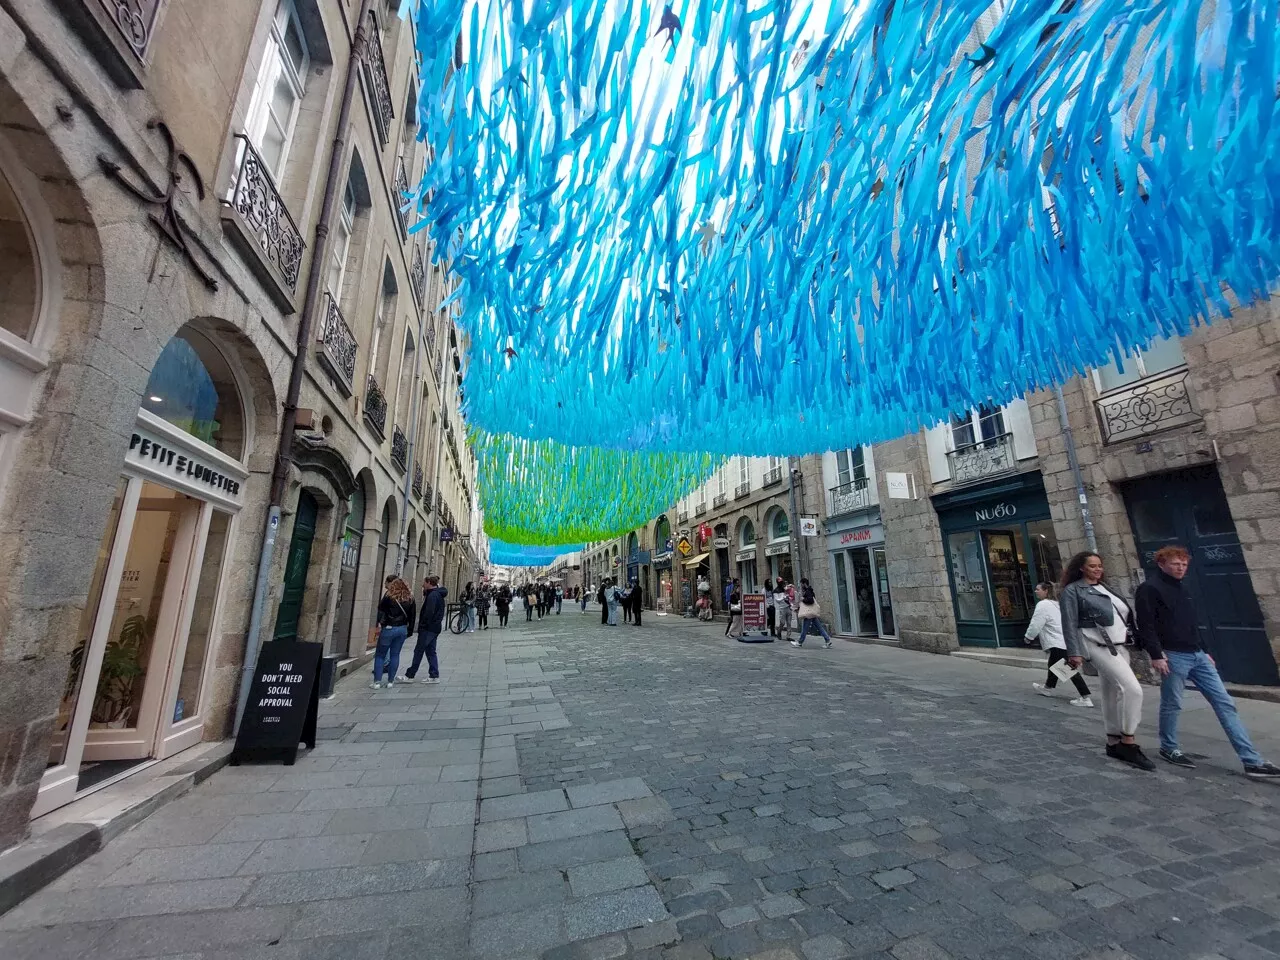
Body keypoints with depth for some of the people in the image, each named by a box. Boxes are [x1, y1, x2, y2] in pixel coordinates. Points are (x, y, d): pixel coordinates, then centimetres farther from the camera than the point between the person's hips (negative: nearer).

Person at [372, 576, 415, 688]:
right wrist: (408, 629, 16)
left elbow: (381, 610, -8)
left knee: (380, 655, 7)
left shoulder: (389, 594, -8)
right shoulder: (409, 597, 7)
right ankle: (391, 681, 14)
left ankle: (377, 682, 4)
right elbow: (411, 614, 10)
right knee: (395, 655, 11)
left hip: (389, 628, -4)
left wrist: (379, 626, -3)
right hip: (403, 629, 5)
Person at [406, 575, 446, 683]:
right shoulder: (439, 594, 14)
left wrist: (422, 625, -17)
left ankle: (410, 675, 11)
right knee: (431, 651, 13)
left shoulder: (432, 595, -17)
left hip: (428, 628, -10)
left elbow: (429, 613, -24)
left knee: (418, 651, 1)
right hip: (435, 627, 10)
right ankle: (434, 676, 14)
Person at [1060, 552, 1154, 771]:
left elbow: (1122, 615, 23)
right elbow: (1070, 624, -12)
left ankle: (1114, 743, 21)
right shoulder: (1072, 591, -6)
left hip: (1119, 645, 8)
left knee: (1113, 696, 12)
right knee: (1132, 689, -19)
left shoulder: (1103, 588, 18)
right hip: (1098, 645, -8)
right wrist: (1074, 652, -17)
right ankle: (1128, 743, -10)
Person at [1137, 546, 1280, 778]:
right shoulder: (1150, 589, -11)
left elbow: (1191, 625, 23)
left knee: (1225, 703, 5)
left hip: (1197, 656, 8)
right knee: (1172, 705, 3)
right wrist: (1156, 655, -21)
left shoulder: (1183, 589, 16)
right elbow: (1146, 626, -17)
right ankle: (1168, 749, 18)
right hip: (1174, 656, -8)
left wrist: (1204, 651, 18)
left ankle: (1252, 762, 10)